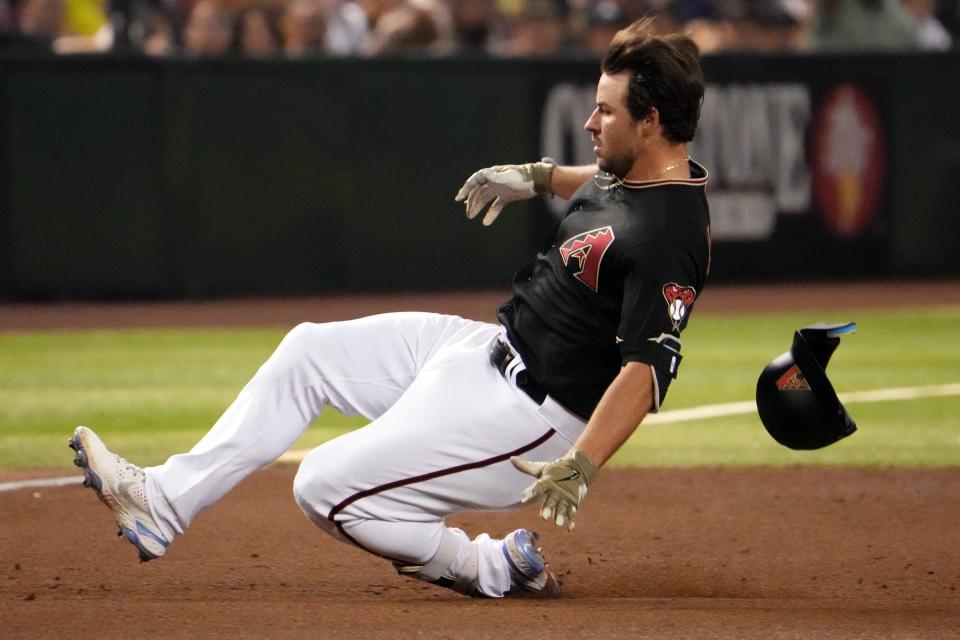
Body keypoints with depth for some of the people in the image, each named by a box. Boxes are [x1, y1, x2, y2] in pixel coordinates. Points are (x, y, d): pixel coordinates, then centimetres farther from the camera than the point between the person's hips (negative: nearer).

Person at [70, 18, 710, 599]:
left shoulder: (669, 235, -28)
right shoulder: (633, 173, 1)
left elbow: (645, 371, -34)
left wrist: (580, 468, -42)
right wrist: (539, 177, 24)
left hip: (526, 416, -11)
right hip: (489, 350, 11)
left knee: (328, 489, -12)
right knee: (309, 351, 12)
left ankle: (489, 569, 2)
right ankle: (164, 501, 14)